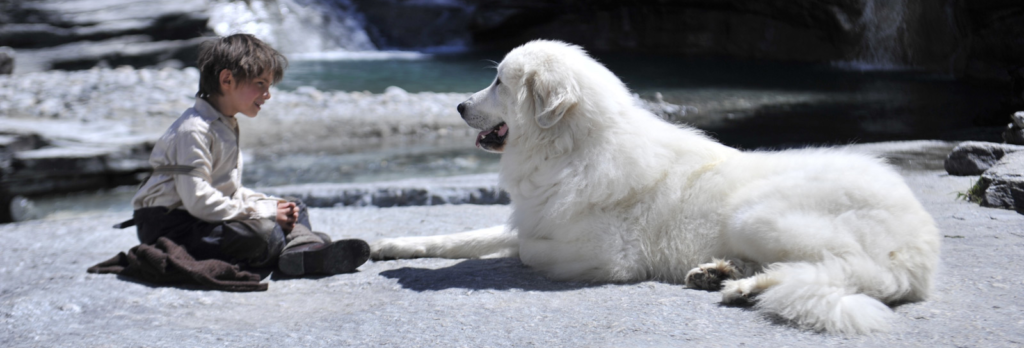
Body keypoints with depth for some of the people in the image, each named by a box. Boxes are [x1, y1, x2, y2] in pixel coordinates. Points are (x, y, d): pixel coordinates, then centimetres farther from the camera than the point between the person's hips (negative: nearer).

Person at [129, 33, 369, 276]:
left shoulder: (226, 126, 16)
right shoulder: (194, 130, -17)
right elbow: (197, 199, -26)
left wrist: (272, 205, 1)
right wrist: (264, 212, -22)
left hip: (207, 217, 11)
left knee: (295, 209, 9)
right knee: (264, 233, -34)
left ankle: (304, 248, -19)